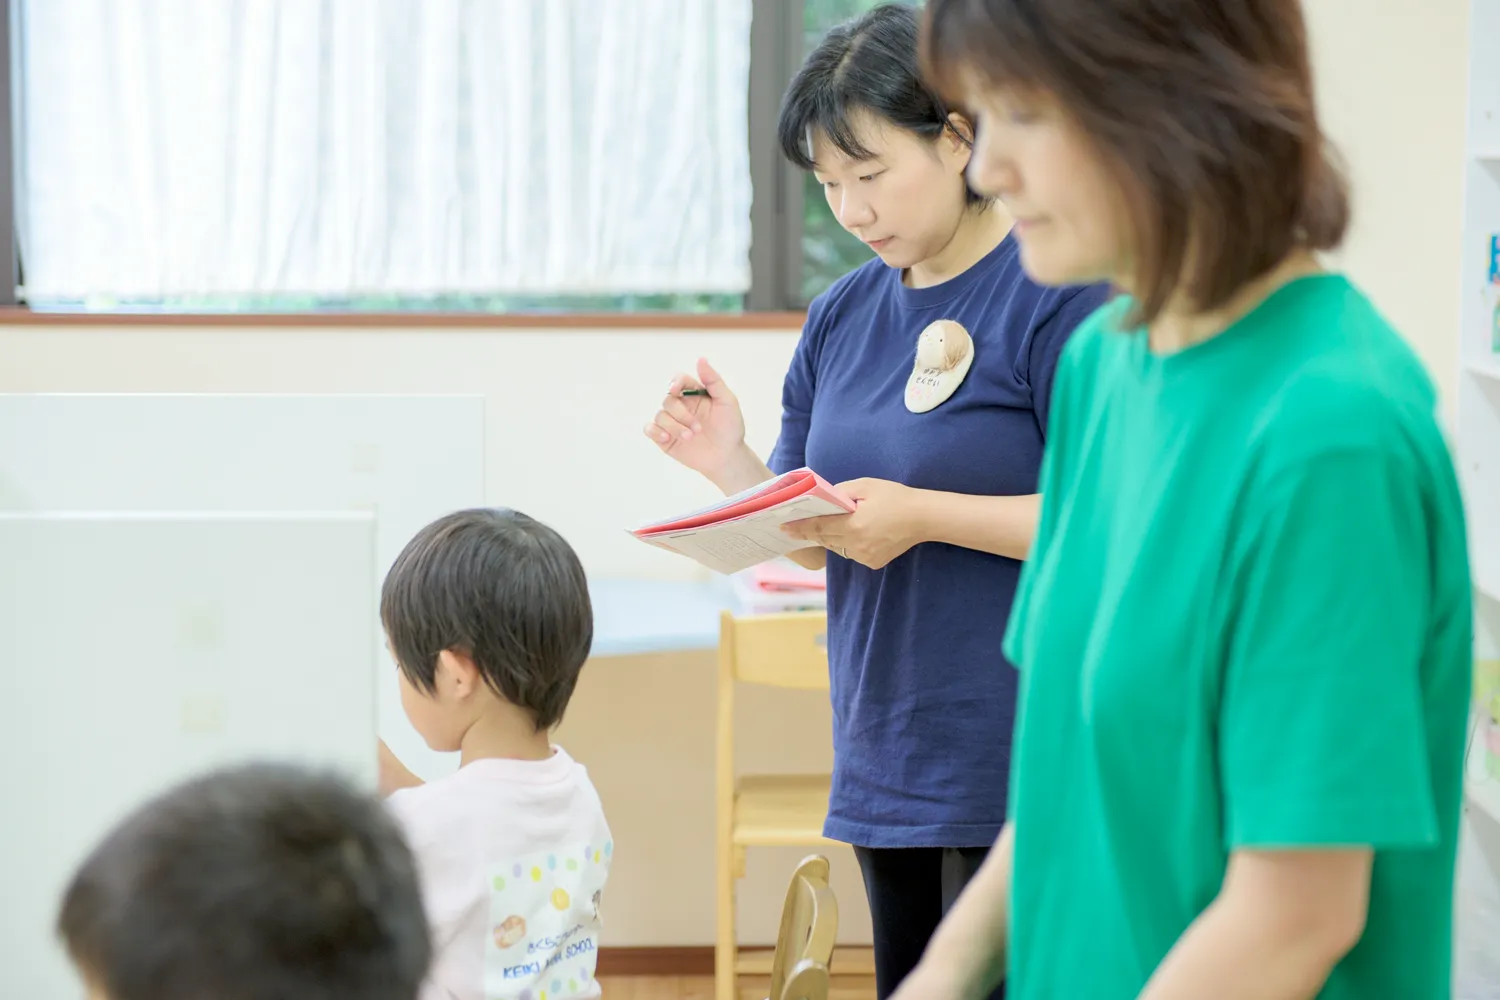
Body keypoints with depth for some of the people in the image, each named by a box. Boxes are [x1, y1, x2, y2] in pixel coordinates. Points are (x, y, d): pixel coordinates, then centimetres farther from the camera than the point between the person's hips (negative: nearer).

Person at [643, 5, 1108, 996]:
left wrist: (923, 515, -20)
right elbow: (814, 536, 19)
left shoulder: (1062, 294, -10)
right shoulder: (843, 316, 13)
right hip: (886, 761, 7)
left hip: (1017, 762, -7)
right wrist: (731, 466, -1)